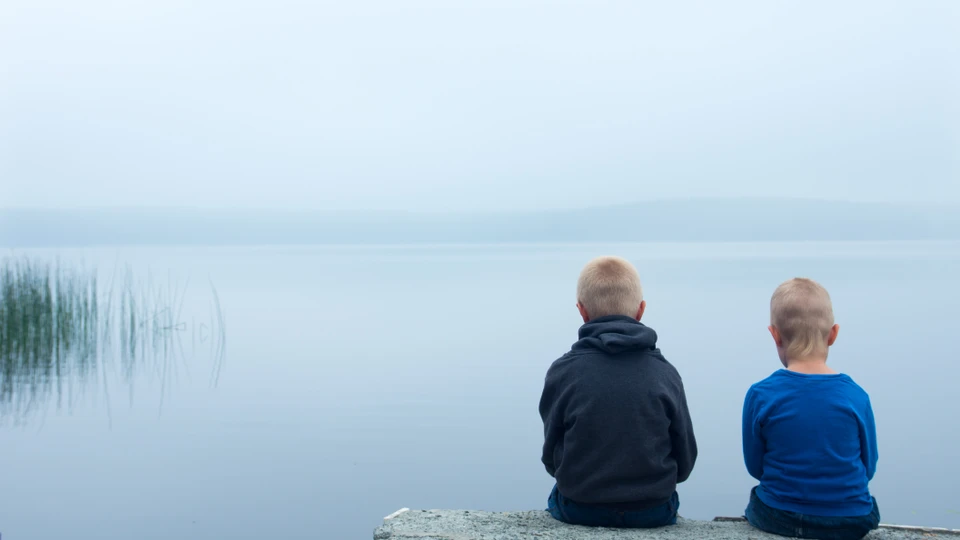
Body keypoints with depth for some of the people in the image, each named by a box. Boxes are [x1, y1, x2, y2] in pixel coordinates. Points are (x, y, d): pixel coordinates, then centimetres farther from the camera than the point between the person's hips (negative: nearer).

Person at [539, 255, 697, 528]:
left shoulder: (562, 372, -11)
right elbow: (685, 461, 1)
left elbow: (551, 457, -2)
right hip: (653, 511, 1)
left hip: (579, 510, -1)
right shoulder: (665, 373, -7)